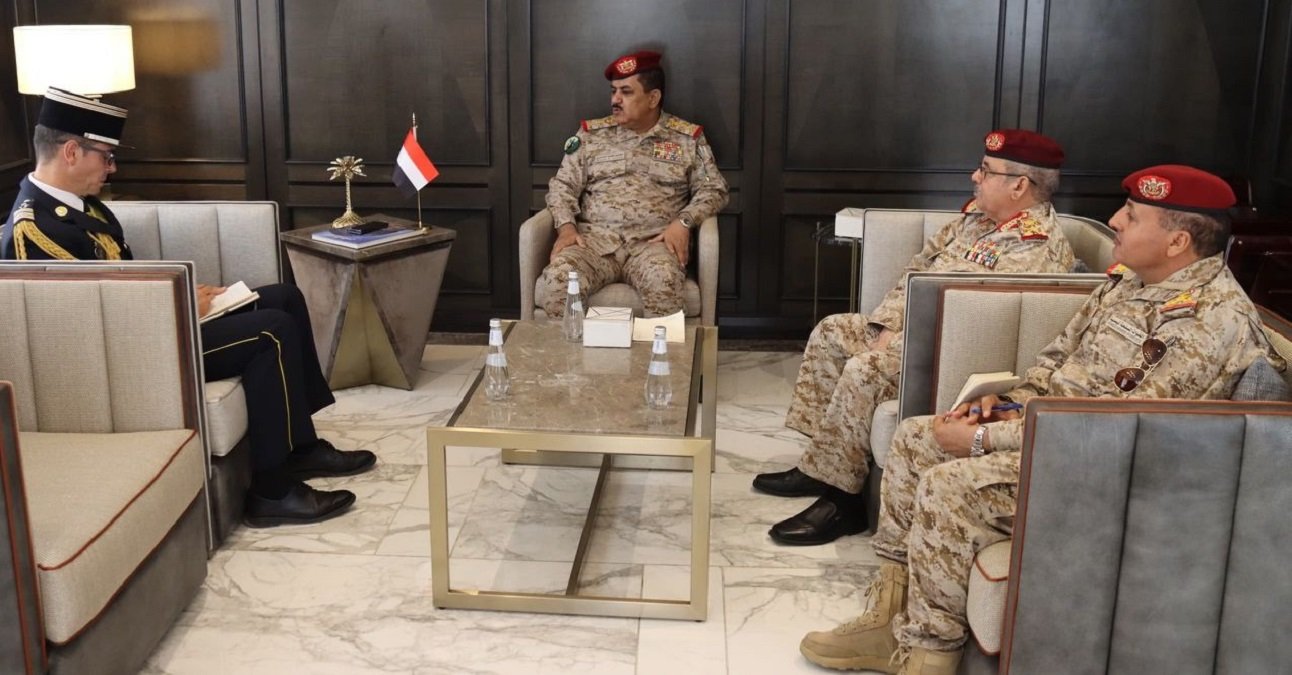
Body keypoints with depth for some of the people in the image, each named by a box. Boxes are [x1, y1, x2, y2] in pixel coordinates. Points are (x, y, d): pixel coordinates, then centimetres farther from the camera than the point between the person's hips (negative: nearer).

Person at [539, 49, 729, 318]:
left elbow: (713, 189, 9)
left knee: (663, 284, -37)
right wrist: (566, 227, -6)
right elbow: (562, 185, 13)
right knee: (556, 282, -31)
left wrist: (683, 222, -10)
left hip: (653, 241, -1)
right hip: (595, 237, 1)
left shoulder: (687, 139, 10)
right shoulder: (591, 134, 14)